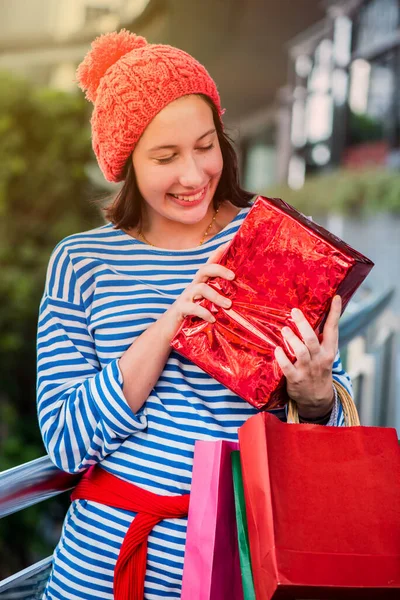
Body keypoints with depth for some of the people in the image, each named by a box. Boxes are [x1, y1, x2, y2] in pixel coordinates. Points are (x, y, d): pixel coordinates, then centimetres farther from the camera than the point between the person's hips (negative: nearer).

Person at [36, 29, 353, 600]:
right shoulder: (80, 262, -1)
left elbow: (335, 427, 3)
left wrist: (315, 393, -21)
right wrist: (167, 326, -19)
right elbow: (66, 443, -9)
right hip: (105, 550, 0)